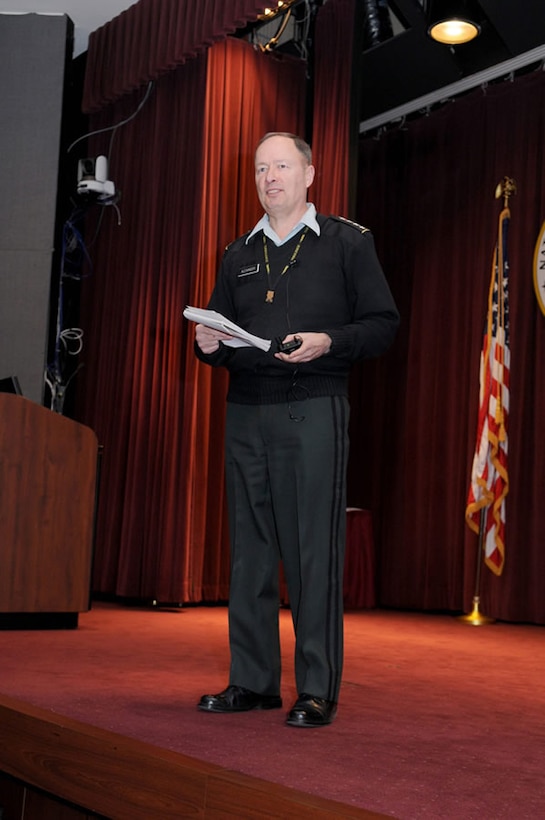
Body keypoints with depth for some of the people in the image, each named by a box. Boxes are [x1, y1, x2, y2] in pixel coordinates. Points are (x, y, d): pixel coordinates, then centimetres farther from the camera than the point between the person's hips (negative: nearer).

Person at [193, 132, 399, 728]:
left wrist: (328, 342, -15)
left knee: (313, 550, -6)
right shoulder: (239, 255, 19)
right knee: (248, 550, 6)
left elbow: (383, 323, 1)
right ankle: (252, 681, 15)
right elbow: (219, 333, 23)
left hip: (313, 411, -5)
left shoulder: (348, 242, 5)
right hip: (244, 413, 5)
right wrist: (208, 346, 0)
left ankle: (318, 690, 2)